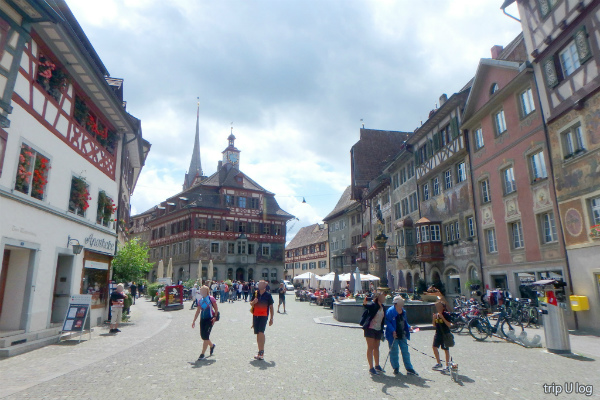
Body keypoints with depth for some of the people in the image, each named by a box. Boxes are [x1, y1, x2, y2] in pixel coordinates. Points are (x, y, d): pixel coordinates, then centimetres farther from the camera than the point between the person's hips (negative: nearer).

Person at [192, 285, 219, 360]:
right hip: (203, 319, 6)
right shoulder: (200, 300, 11)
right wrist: (194, 321, 15)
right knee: (202, 336, 8)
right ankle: (212, 345, 36)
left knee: (206, 336, -9)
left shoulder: (211, 299, -6)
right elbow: (198, 311, 17)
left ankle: (202, 354, -1)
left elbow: (216, 309, -4)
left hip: (210, 319, -6)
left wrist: (215, 317, -16)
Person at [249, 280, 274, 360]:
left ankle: (261, 352, -14)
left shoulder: (268, 295, -3)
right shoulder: (255, 293, 6)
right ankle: (260, 352, 21)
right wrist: (254, 302, -12)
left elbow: (271, 307, 3)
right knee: (257, 333, 9)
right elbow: (251, 303, 12)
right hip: (255, 315, 4)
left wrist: (271, 318, 3)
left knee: (261, 332, -18)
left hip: (264, 316, -4)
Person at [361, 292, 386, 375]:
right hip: (370, 328, -8)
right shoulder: (373, 305, -13)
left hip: (378, 330, 8)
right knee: (370, 347, -3)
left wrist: (382, 330, 18)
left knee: (376, 347, 18)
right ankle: (371, 368, 3)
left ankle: (377, 366, 31)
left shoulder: (382, 306, 10)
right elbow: (367, 306, -34)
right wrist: (365, 303, -57)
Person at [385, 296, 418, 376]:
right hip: (394, 335, -6)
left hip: (402, 335, 7)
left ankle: (409, 369, 17)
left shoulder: (403, 311, 10)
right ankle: (396, 368, 19)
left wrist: (408, 327, 5)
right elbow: (387, 322, -15)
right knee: (394, 351, 4)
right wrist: (393, 331, -23)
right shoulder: (390, 311, -14)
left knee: (405, 351, 10)